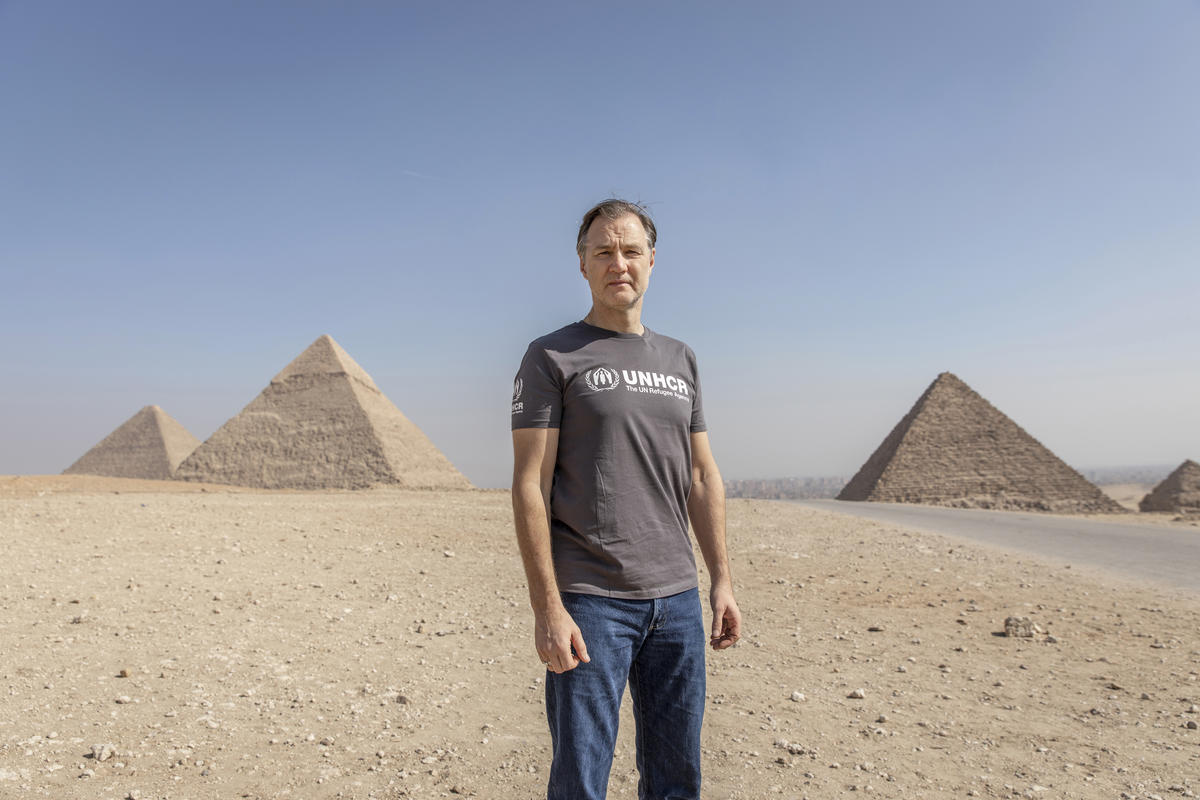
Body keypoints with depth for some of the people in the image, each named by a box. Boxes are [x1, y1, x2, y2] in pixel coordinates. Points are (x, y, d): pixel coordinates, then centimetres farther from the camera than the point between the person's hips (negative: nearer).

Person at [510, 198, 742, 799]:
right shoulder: (551, 357, -2)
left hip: (677, 597, 5)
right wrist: (546, 607, -15)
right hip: (591, 600, -5)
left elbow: (702, 476, 16)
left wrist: (721, 579, 10)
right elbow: (530, 485, -8)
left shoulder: (680, 360, 15)